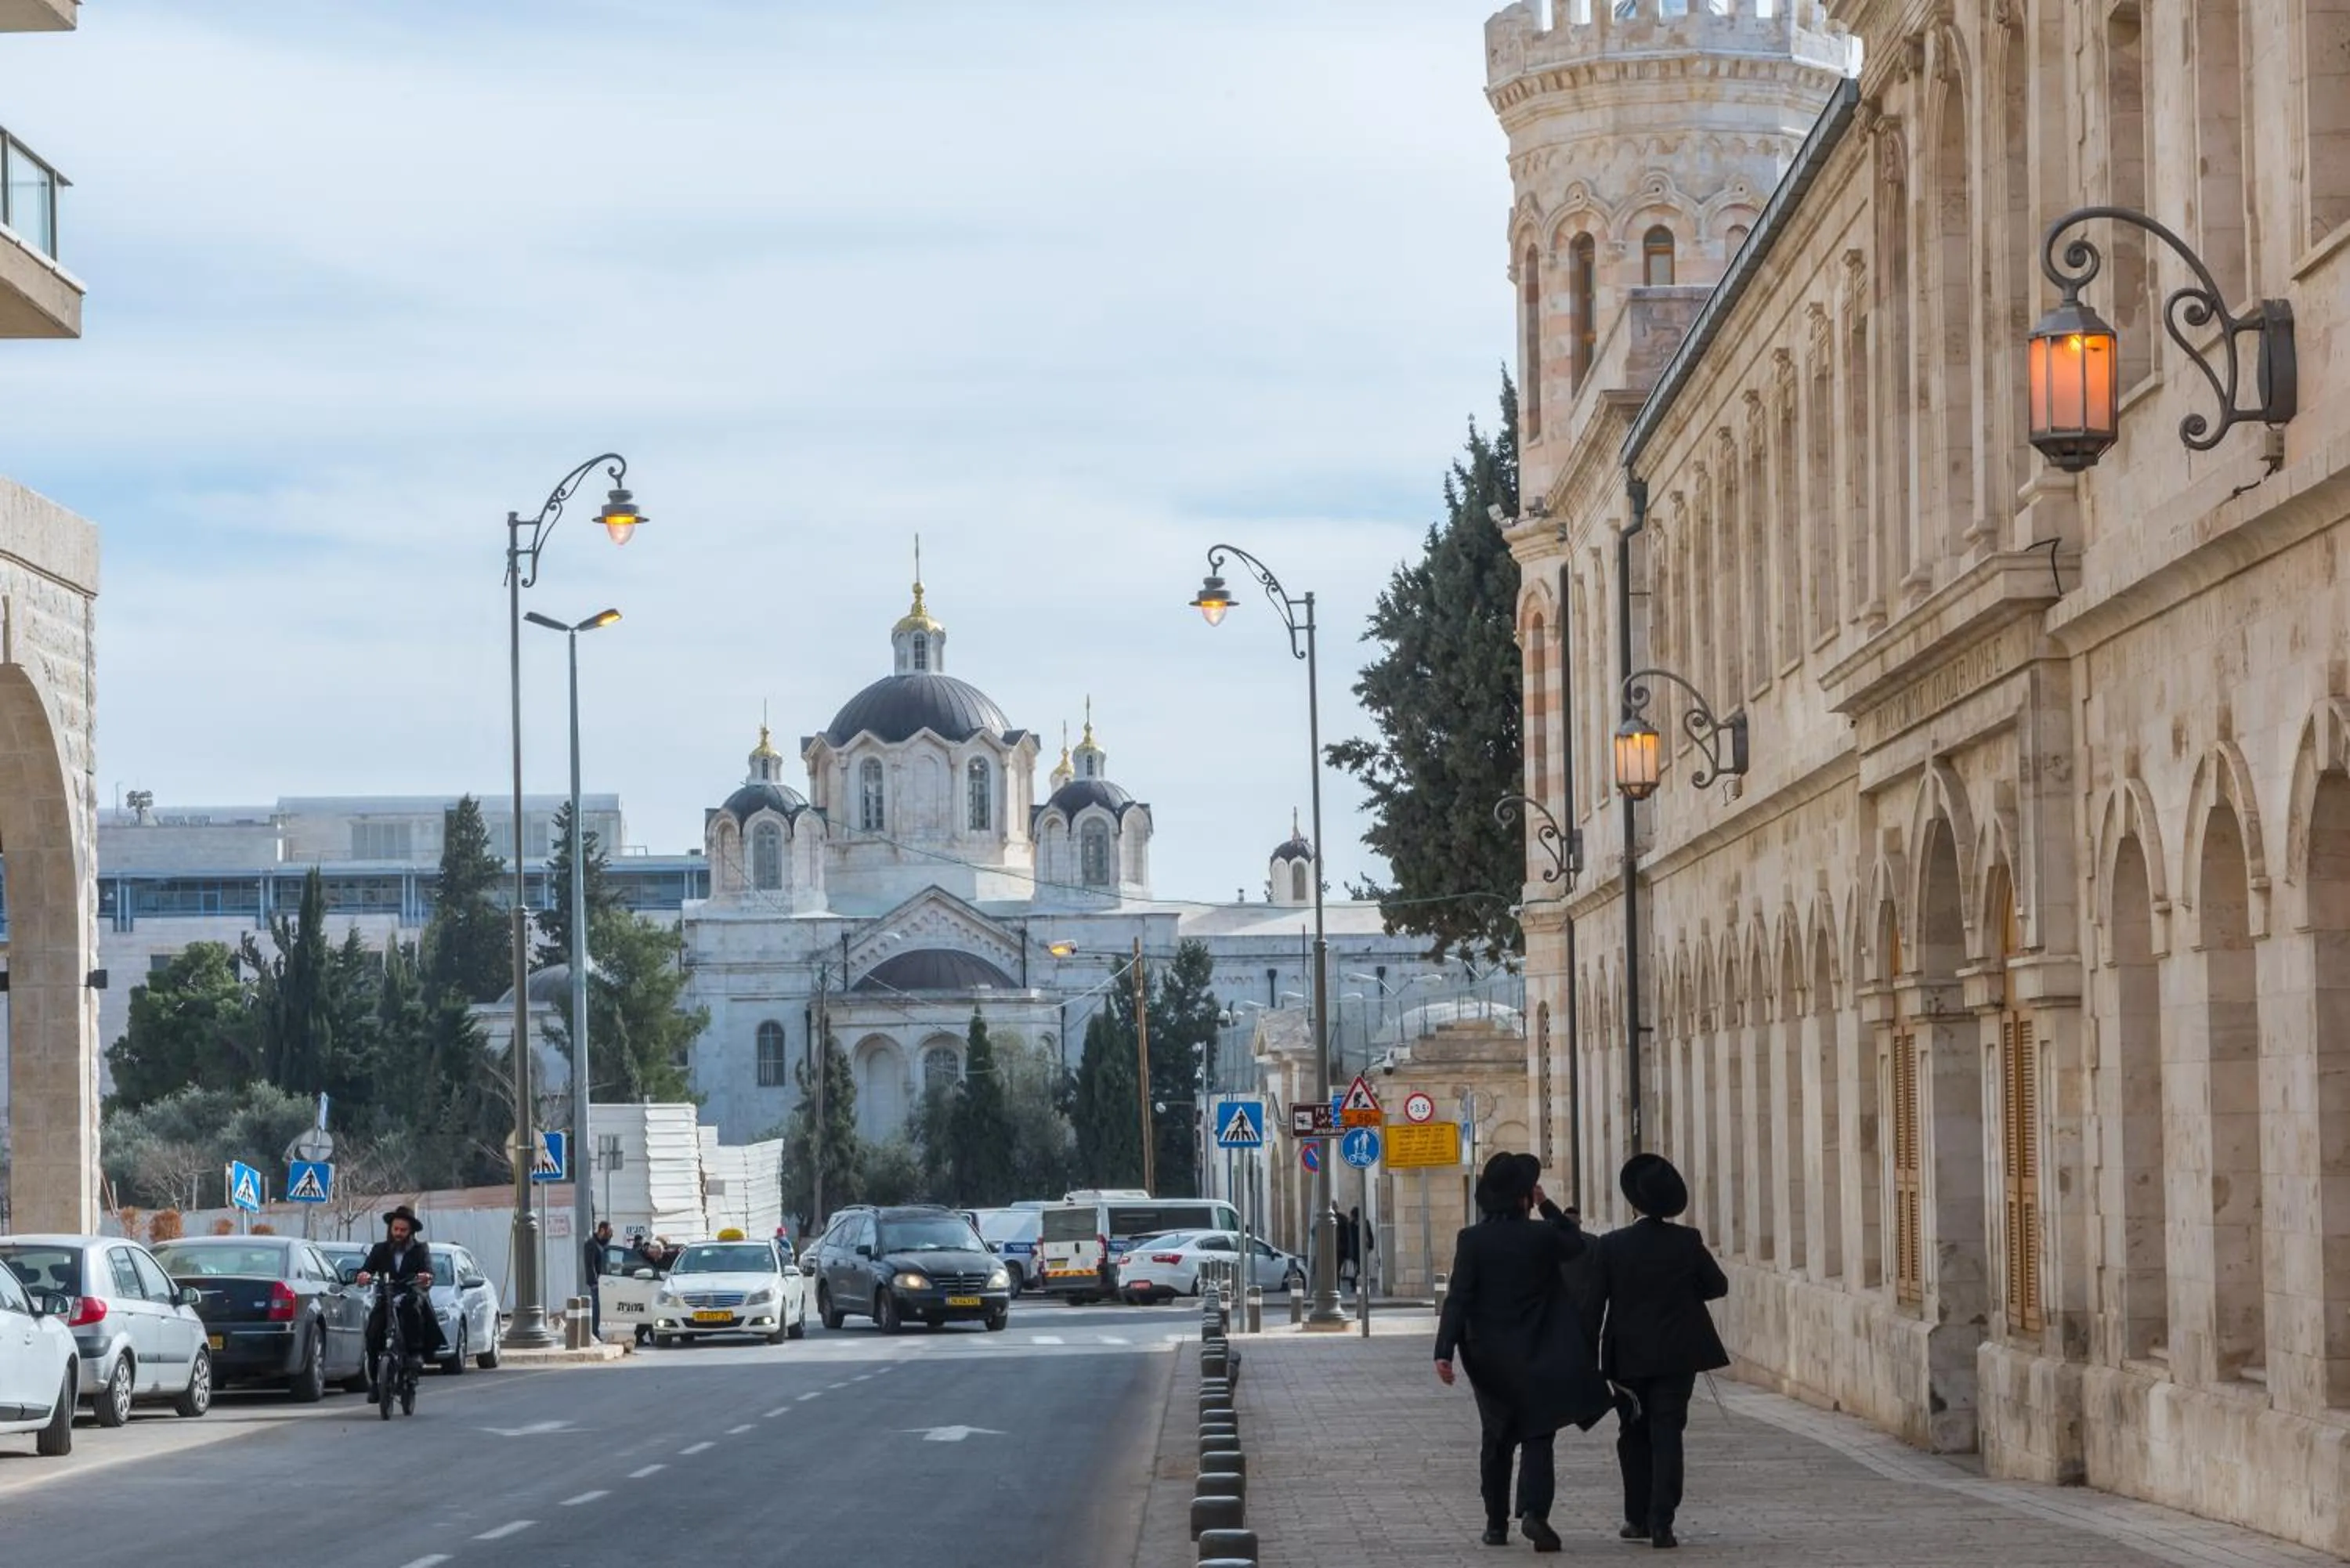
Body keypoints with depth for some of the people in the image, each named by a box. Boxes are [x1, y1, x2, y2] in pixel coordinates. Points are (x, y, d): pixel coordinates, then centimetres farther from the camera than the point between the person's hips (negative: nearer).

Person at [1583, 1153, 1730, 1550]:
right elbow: (1717, 1286, 4)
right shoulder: (1687, 1242, -6)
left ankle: (1638, 1518, 19)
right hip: (1677, 1354, 0)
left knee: (1634, 1436, 15)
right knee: (1667, 1435, 0)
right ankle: (1661, 1522, -9)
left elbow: (1593, 1306, -5)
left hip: (1628, 1357, 0)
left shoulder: (1610, 1246, -8)